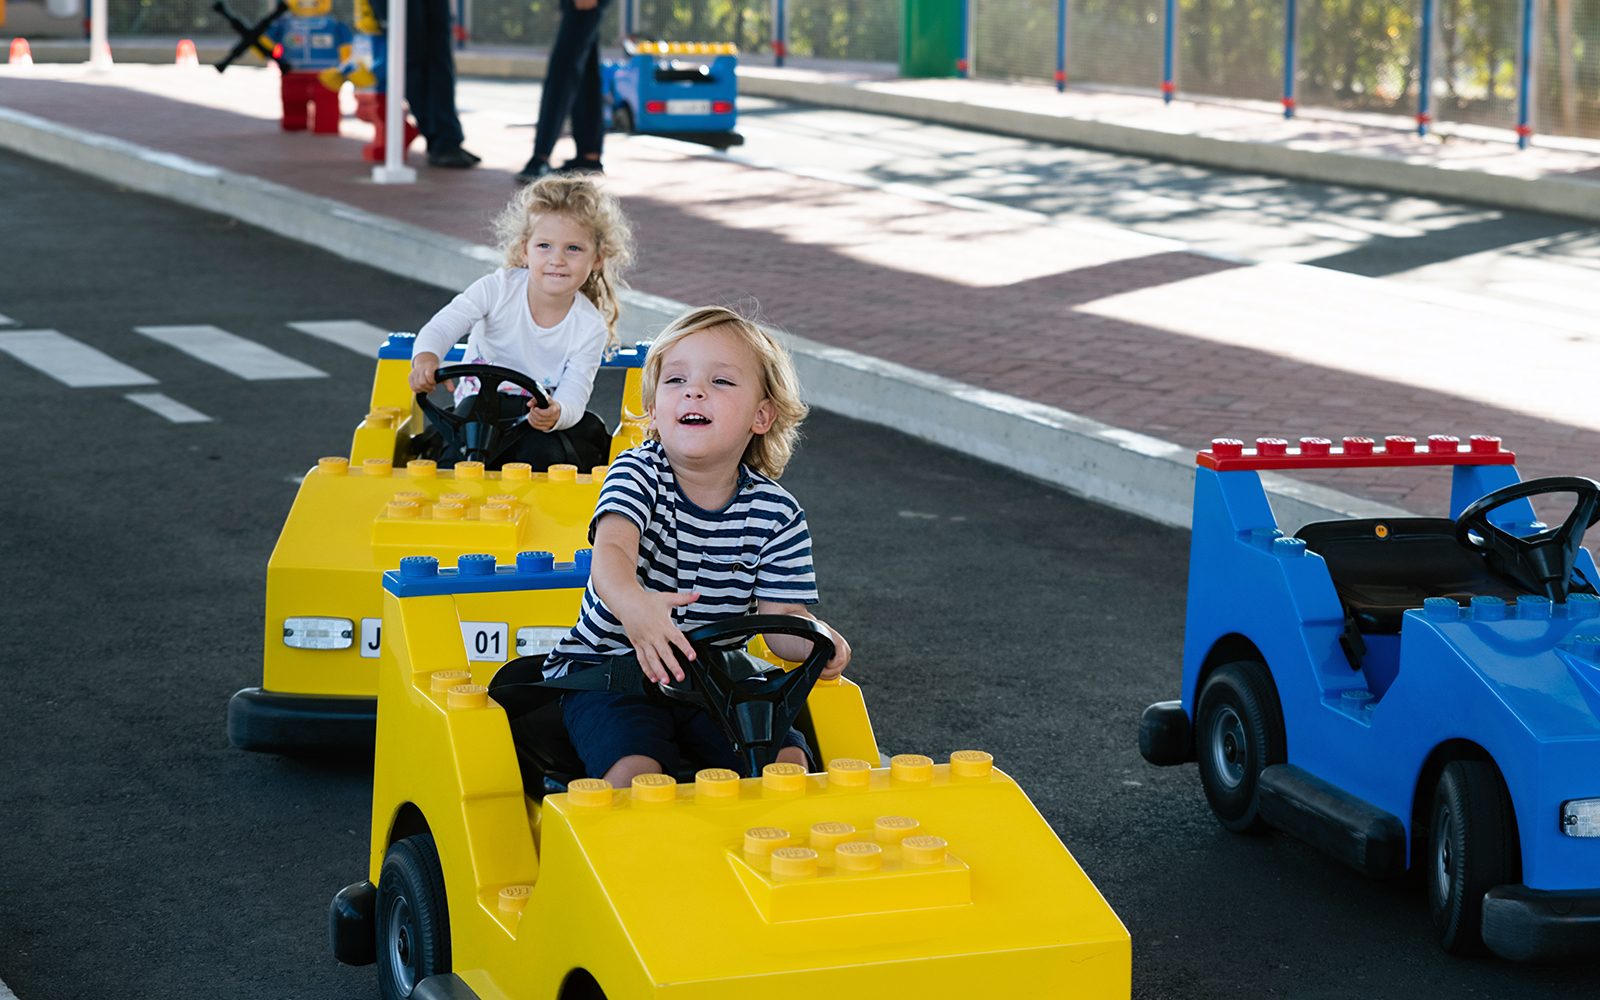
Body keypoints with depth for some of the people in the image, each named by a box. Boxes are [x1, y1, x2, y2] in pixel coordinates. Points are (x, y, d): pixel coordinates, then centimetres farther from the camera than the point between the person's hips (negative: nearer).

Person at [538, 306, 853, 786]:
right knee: (635, 770, -28)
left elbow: (782, 618, -5)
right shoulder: (638, 474, -11)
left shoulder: (776, 514, -3)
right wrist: (633, 606, -55)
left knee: (786, 758, -17)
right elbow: (612, 552, -31)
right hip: (608, 668, -3)